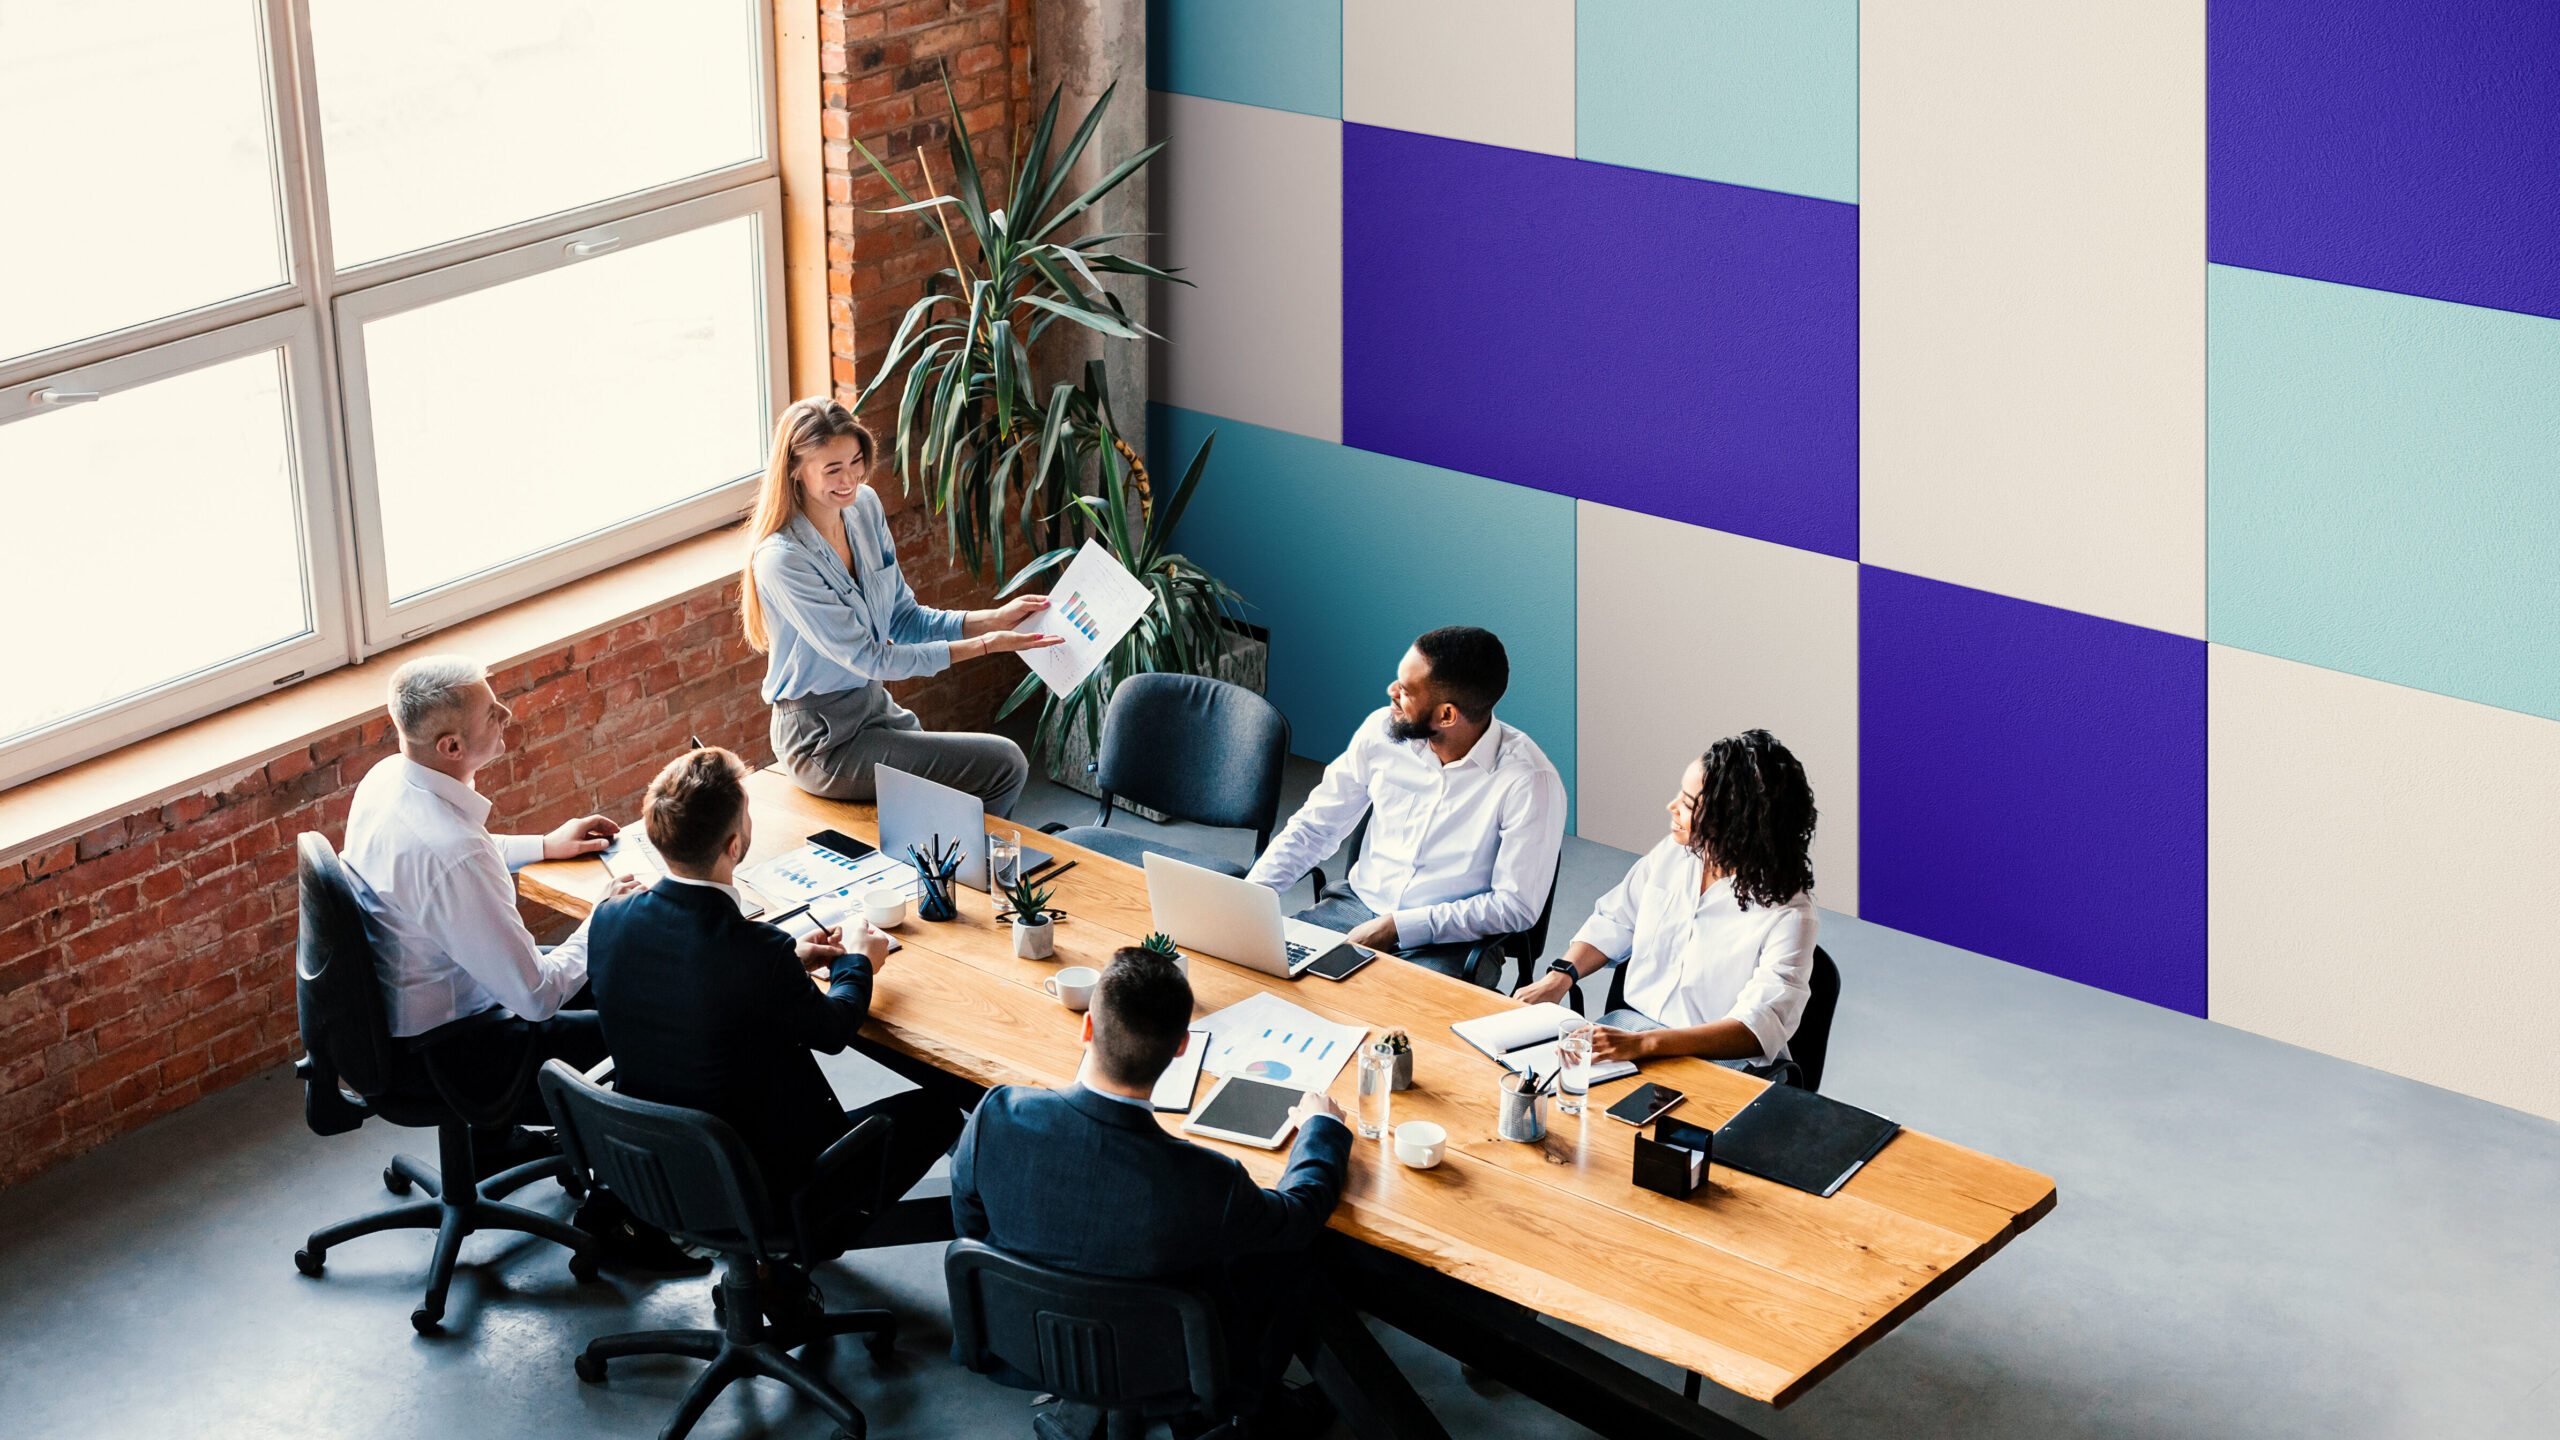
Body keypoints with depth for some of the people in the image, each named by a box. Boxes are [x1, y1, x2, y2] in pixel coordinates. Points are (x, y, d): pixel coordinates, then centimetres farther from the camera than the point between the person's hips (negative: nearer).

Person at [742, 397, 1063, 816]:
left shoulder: (865, 507, -1)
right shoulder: (780, 559, -24)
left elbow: (903, 618, 8)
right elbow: (867, 658, -21)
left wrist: (994, 619, -7)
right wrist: (983, 645, -21)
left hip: (875, 705, 8)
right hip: (826, 743, -8)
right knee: (1006, 765, -10)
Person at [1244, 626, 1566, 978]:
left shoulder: (1529, 780, -17)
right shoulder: (1381, 732, 0)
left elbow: (1516, 906, -15)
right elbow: (1313, 827, 10)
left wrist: (1399, 926, -19)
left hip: (1445, 943, -5)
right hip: (1357, 905, 6)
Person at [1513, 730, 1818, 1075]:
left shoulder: (1787, 914, -18)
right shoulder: (1672, 852, 4)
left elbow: (1761, 1027, -28)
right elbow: (1613, 922, 19)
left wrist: (1642, 1044, -39)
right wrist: (1559, 977, -2)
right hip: (1632, 1023, 7)